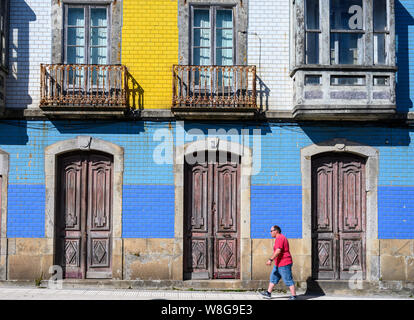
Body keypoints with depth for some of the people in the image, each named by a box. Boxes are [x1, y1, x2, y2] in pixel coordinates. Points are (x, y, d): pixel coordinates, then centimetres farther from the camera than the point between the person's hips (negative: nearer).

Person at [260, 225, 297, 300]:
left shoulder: (279, 238, -17)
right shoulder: (281, 238, 17)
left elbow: (278, 251, -27)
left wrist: (271, 259, -27)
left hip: (284, 264, -11)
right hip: (279, 264, 11)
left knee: (288, 280, -4)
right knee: (273, 278, 14)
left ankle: (294, 296, 1)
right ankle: (268, 293, 19)